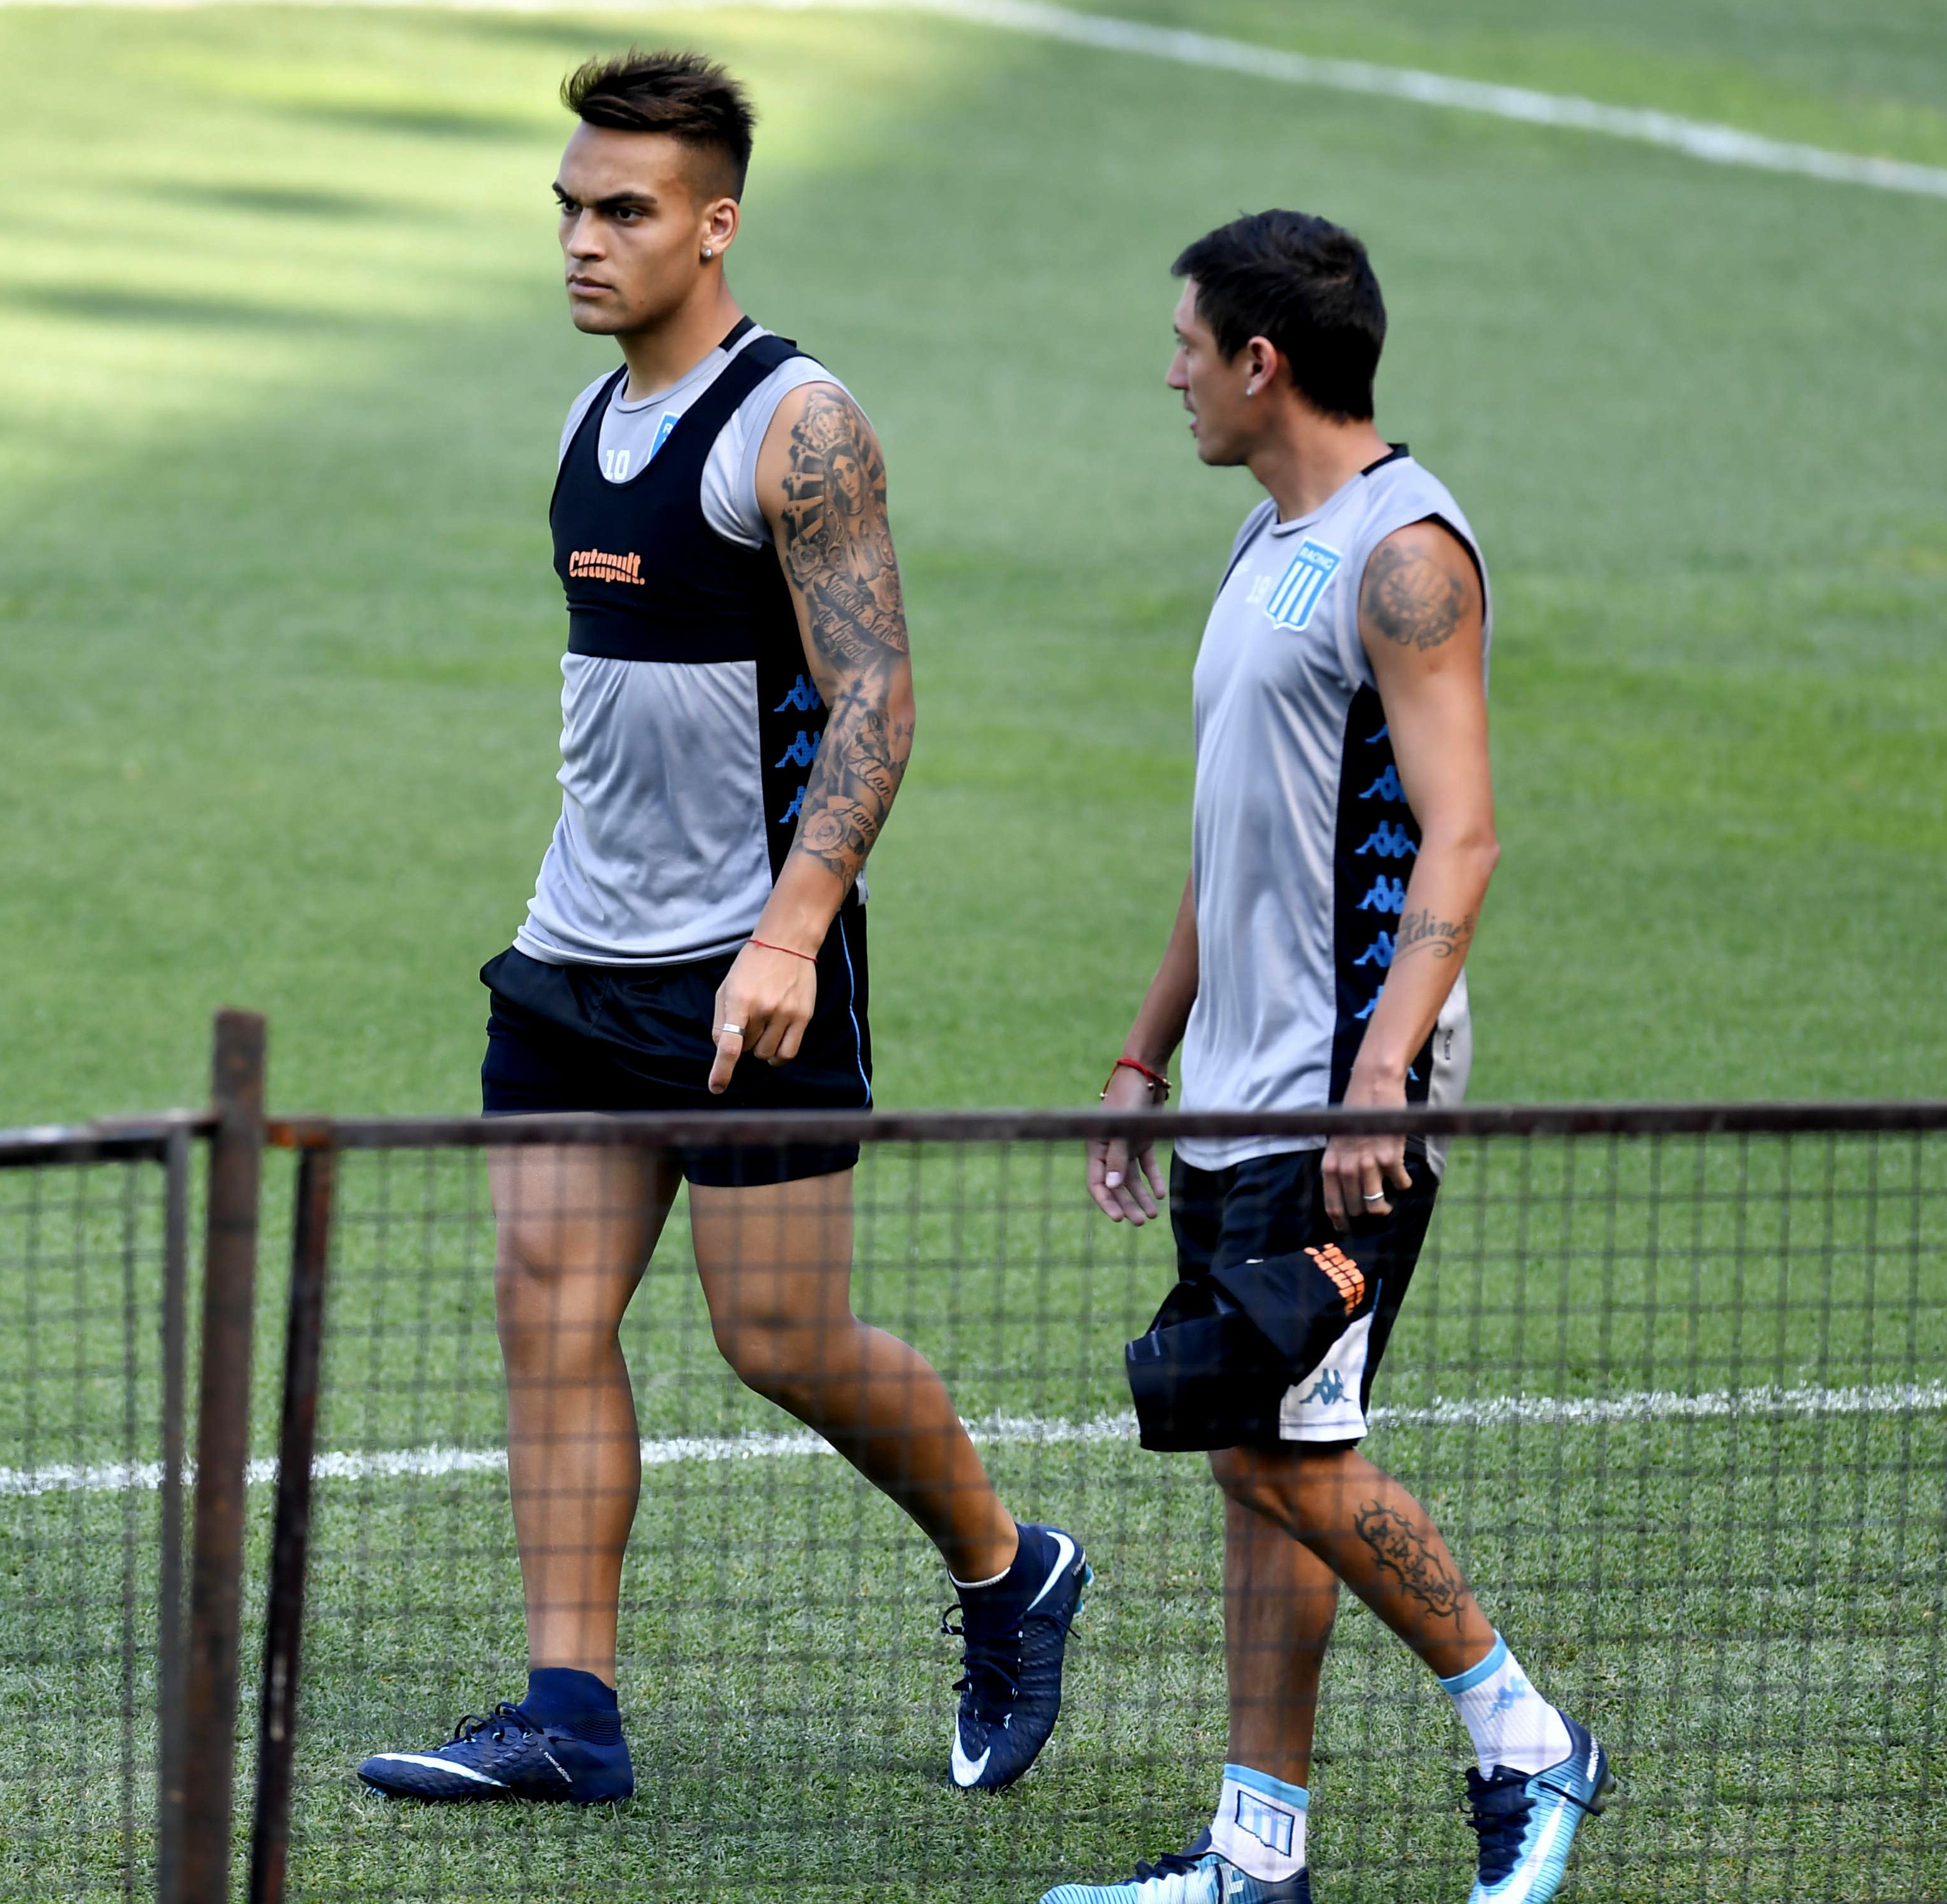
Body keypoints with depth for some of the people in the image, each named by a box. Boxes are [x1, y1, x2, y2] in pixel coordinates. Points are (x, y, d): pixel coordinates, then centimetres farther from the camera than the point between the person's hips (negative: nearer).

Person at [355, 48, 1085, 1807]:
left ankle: (1008, 1574, 22)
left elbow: (875, 702, -17)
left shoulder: (796, 428, -13)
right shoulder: (594, 421, 12)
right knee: (550, 1301, 0)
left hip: (749, 965, -8)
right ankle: (570, 1714, 1)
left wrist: (788, 932, -26)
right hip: (579, 950, 8)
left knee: (783, 1342, -3)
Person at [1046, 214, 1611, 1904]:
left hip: (1337, 1104, -9)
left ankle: (1525, 1744, 3)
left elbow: (1459, 835, -20)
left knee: (1284, 1451, -11)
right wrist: (1146, 1060, 24)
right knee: (1259, 1462, 8)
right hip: (1242, 1096, 9)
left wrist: (1380, 1075, -28)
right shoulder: (1271, 545, 17)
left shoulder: (1402, 551, -12)